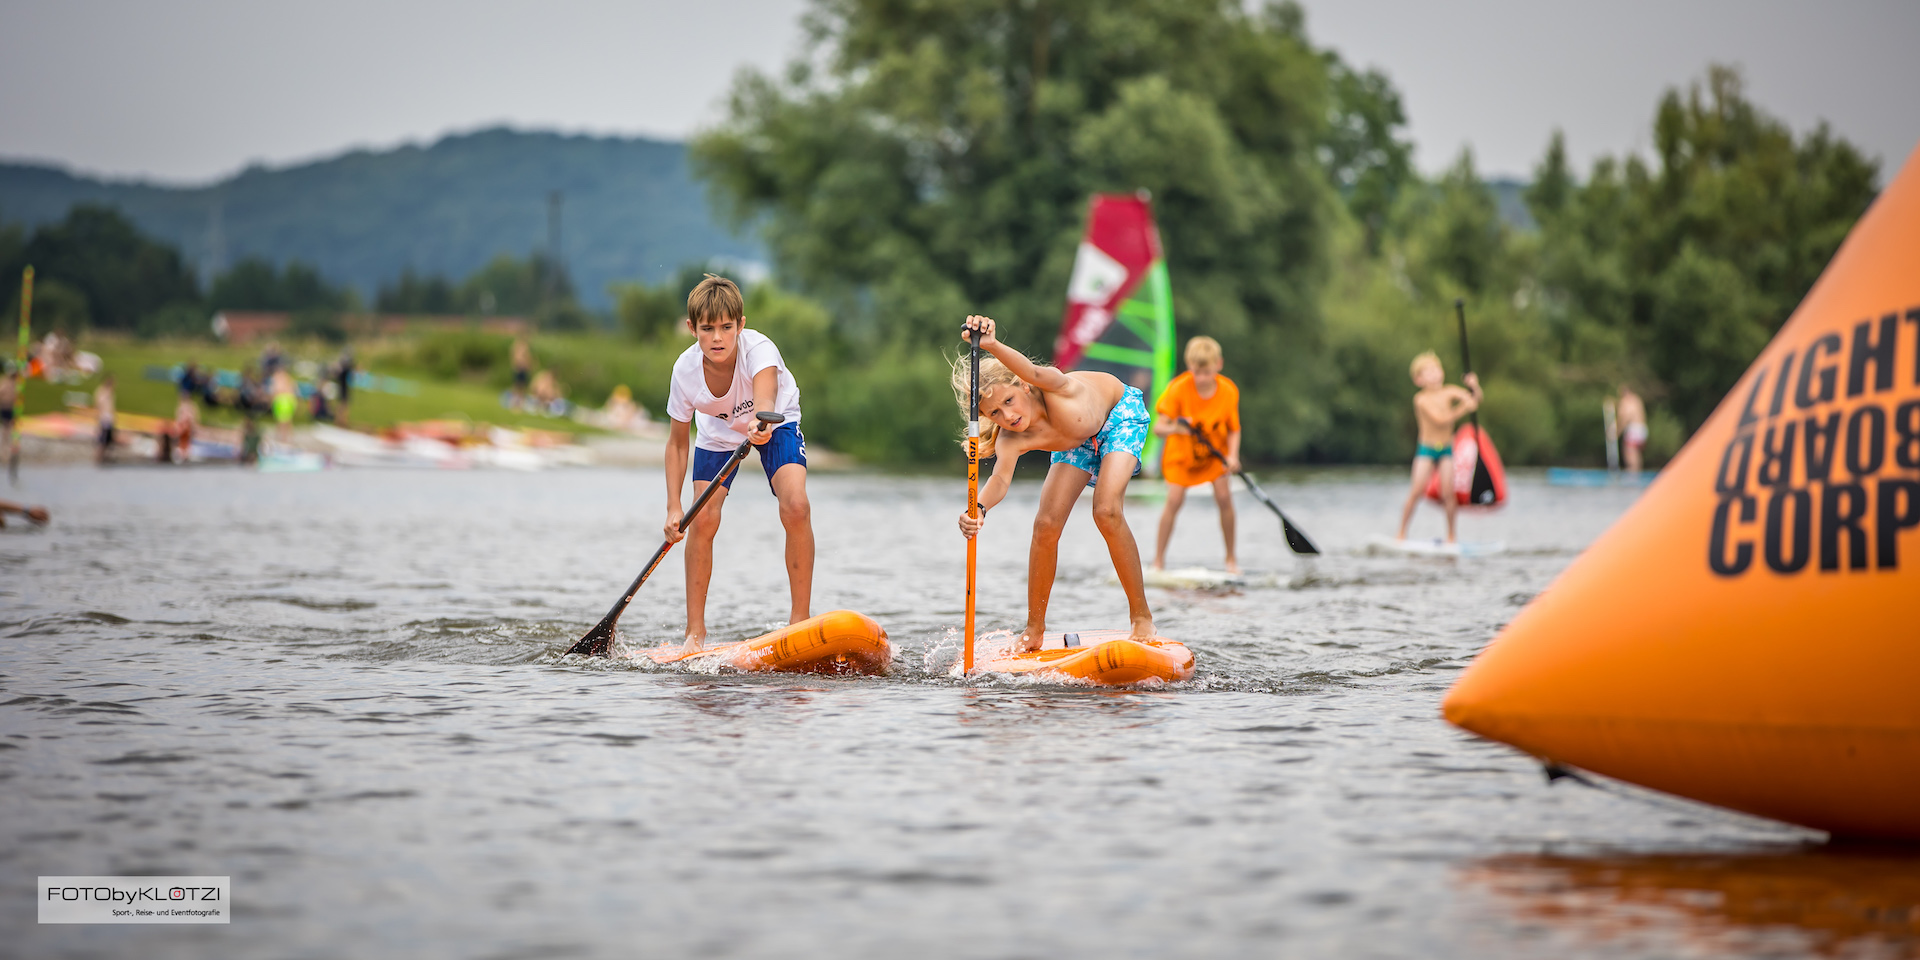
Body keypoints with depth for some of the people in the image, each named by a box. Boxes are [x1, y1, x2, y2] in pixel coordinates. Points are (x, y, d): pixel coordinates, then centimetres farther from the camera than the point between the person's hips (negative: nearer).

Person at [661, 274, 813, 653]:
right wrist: (673, 507, -22)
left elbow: (765, 398, -57)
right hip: (718, 433, 2)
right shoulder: (686, 370, -27)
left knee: (796, 507, -24)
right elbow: (677, 442, -15)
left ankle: (800, 617, -11)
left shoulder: (759, 349, -36)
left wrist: (761, 424, -81)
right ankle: (695, 631, 1)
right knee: (702, 521, -13)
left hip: (775, 424, -2)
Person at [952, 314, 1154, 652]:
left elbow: (1036, 373, -64)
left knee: (1107, 512, -23)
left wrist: (992, 345, -80)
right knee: (1046, 524, -8)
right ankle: (1034, 628, 10)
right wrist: (979, 507, -70)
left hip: (1120, 412, -4)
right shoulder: (1010, 440, -31)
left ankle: (1141, 616, -9)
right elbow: (1001, 479, -48)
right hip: (1079, 439, 5)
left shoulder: (1056, 392, -41)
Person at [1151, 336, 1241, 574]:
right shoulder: (1179, 388, -26)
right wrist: (1173, 428, -50)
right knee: (1174, 500, -14)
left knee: (1224, 496, -12)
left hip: (1215, 451, 2)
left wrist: (1232, 456, -26)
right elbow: (1157, 428, -28)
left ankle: (1231, 558, 5)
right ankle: (1158, 560, -3)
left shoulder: (1228, 391, -19)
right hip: (1182, 452, -2)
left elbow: (1233, 430, -9)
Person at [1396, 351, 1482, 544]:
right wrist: (1463, 409, -26)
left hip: (1446, 449, 3)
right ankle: (1402, 532, 1)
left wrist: (1475, 388, -23)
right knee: (1417, 491, -10)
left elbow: (1474, 400, -3)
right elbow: (1440, 419, -23)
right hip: (1426, 450, -3)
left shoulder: (1449, 392, 1)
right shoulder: (1421, 399, -12)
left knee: (1447, 493, -5)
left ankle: (1451, 536, 7)